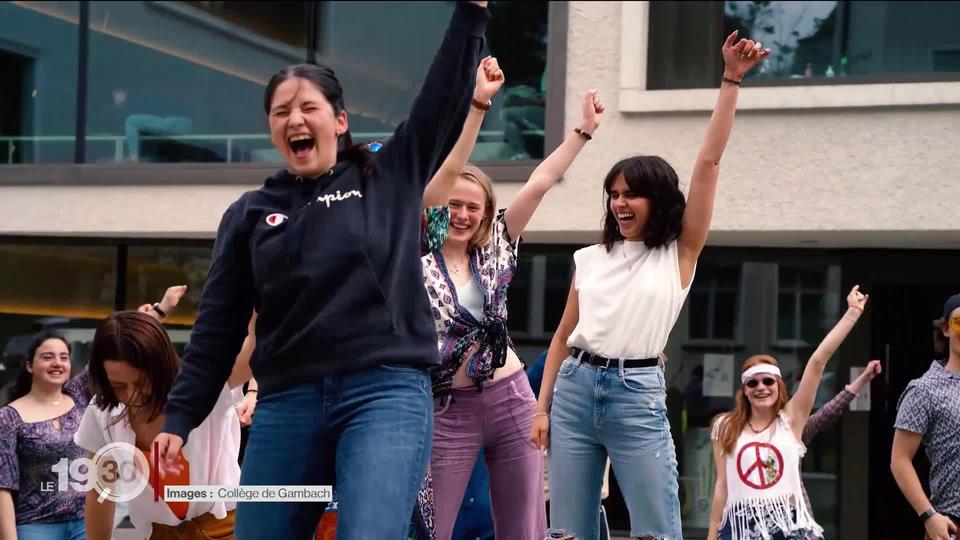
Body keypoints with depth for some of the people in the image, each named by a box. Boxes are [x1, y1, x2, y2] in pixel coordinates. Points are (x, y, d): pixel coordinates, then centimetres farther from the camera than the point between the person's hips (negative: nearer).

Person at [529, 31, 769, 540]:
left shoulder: (680, 253, 2)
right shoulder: (590, 258, 12)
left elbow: (709, 161, -5)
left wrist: (730, 81, -10)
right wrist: (542, 407, 8)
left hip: (638, 394, -4)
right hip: (575, 388, 4)